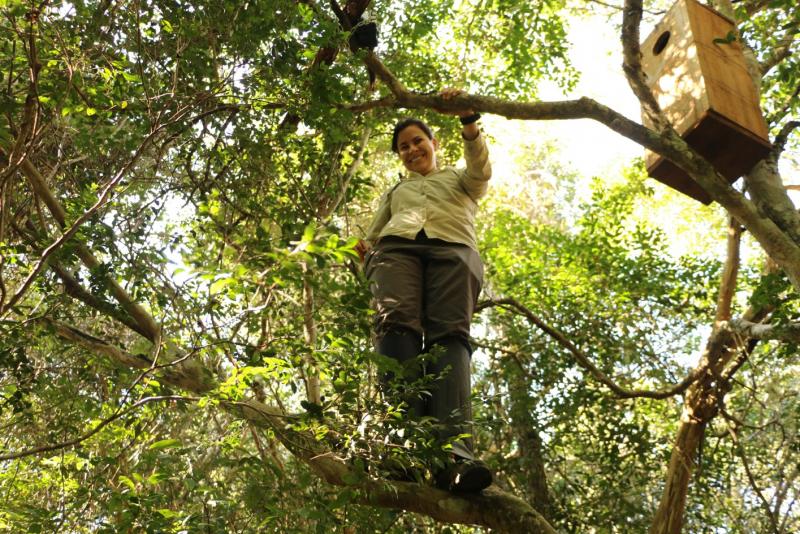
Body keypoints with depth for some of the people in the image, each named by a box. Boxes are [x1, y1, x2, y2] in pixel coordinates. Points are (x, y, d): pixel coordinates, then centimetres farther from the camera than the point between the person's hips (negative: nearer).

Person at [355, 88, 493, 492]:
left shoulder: (460, 180, 33)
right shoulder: (395, 192, 41)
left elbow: (482, 169, 10)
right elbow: (374, 235, 31)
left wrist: (468, 122, -8)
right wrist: (362, 253, 6)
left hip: (453, 250, -2)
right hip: (396, 247, 2)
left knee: (449, 334, -28)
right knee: (397, 323, -30)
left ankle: (454, 449, -49)